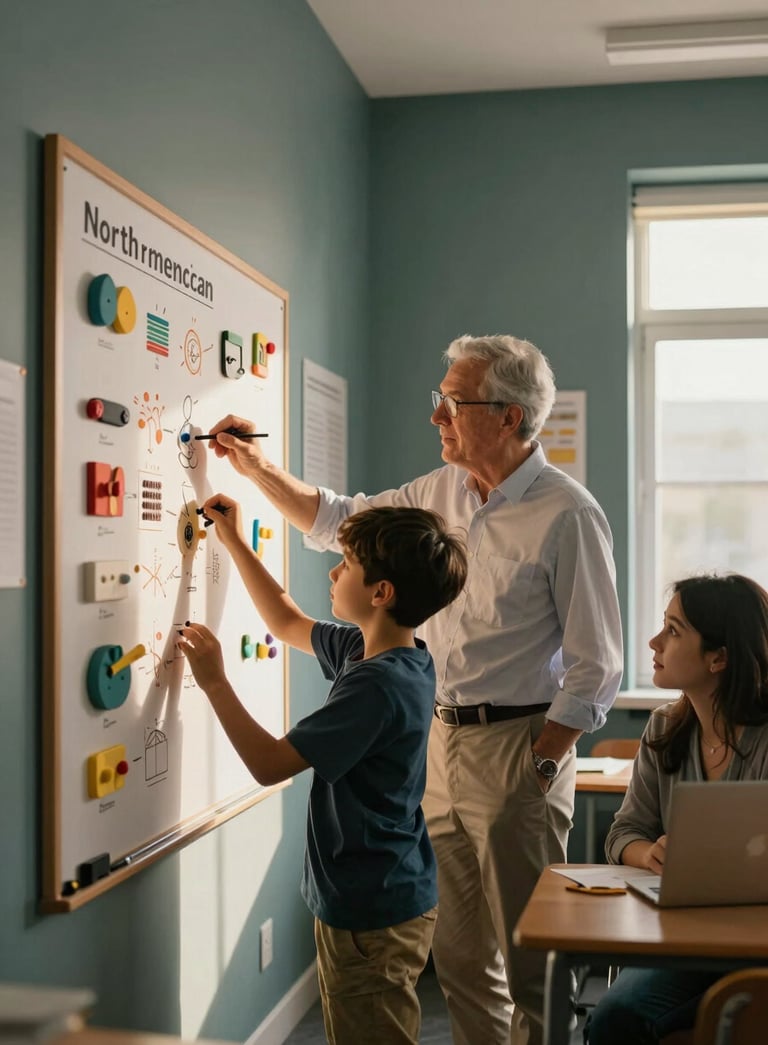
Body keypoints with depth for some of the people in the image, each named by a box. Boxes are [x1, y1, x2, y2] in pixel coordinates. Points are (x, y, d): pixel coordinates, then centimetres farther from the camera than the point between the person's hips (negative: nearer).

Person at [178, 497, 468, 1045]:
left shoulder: (376, 684, -27)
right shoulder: (372, 650, 2)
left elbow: (269, 763, -24)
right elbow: (289, 624, 18)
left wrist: (215, 681, -14)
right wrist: (236, 543, 17)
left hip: (373, 916, -10)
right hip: (380, 900, 10)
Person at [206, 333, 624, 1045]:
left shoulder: (567, 516, -14)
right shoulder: (439, 492, 8)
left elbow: (595, 670, -13)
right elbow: (337, 521, 21)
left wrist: (537, 769, -16)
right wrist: (257, 466, 12)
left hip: (517, 745, -7)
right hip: (443, 739, 7)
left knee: (531, 960, 3)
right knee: (458, 956, 16)